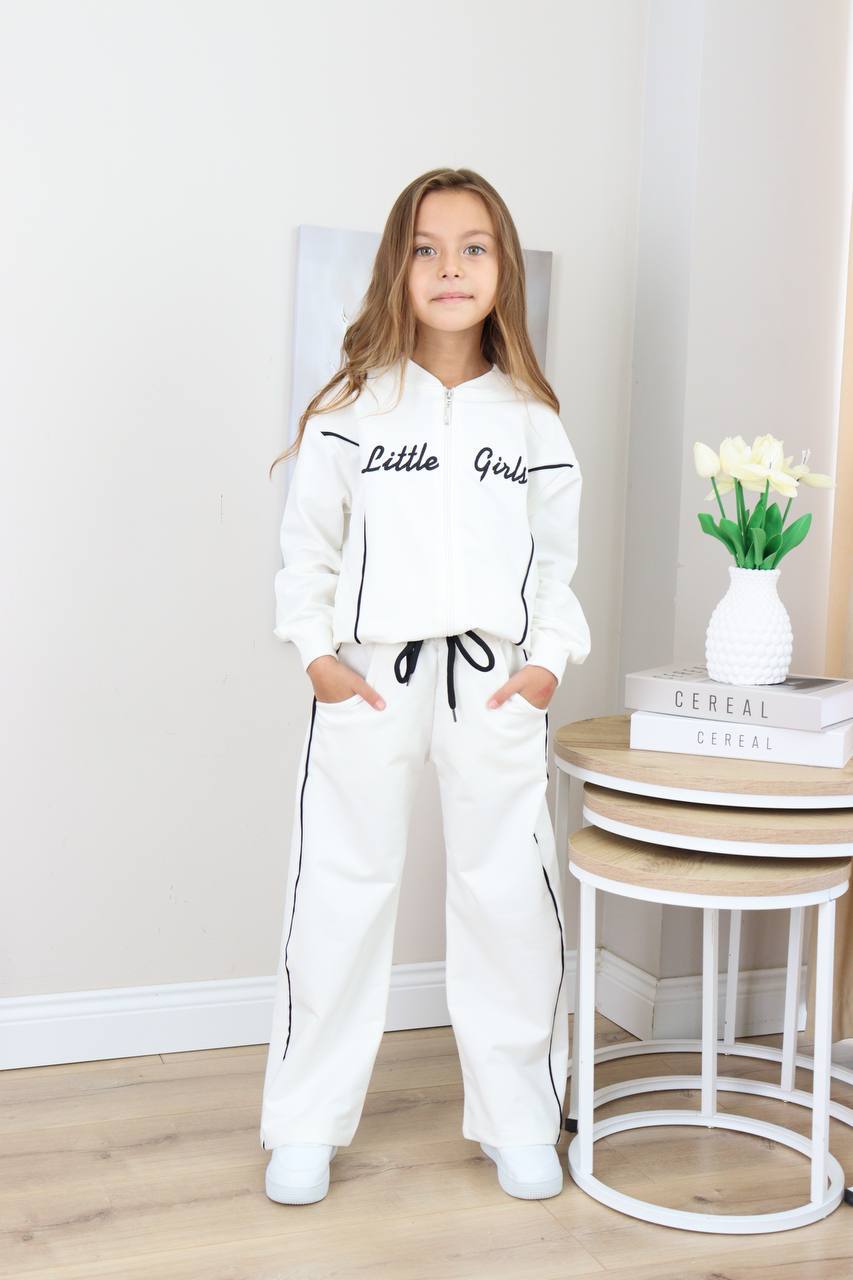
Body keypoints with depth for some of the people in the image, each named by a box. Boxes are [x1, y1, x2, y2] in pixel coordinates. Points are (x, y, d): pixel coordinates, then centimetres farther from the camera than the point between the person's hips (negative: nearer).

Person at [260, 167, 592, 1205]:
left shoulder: (531, 418, 6)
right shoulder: (353, 407, 1)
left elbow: (557, 557, 10)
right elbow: (305, 546, 4)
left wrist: (549, 661, -1)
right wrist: (316, 653, -5)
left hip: (497, 682, 2)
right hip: (369, 678, -1)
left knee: (508, 892, 6)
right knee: (341, 891, 4)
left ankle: (519, 1119, 24)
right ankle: (306, 1126, 19)